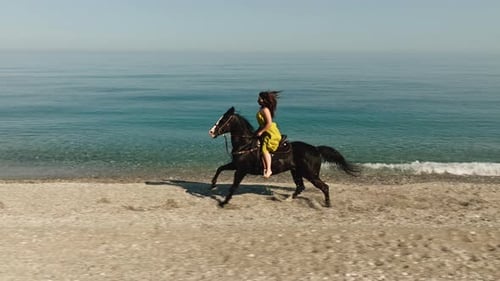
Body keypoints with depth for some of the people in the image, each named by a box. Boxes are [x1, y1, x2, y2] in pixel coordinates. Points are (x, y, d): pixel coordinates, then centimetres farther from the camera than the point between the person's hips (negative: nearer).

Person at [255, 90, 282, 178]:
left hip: (271, 133, -11)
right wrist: (257, 131, 14)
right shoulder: (262, 109, 14)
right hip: (266, 133, 11)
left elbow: (269, 123, -23)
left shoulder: (265, 110, -16)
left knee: (264, 149, -21)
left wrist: (260, 131, -18)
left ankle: (268, 170, -21)